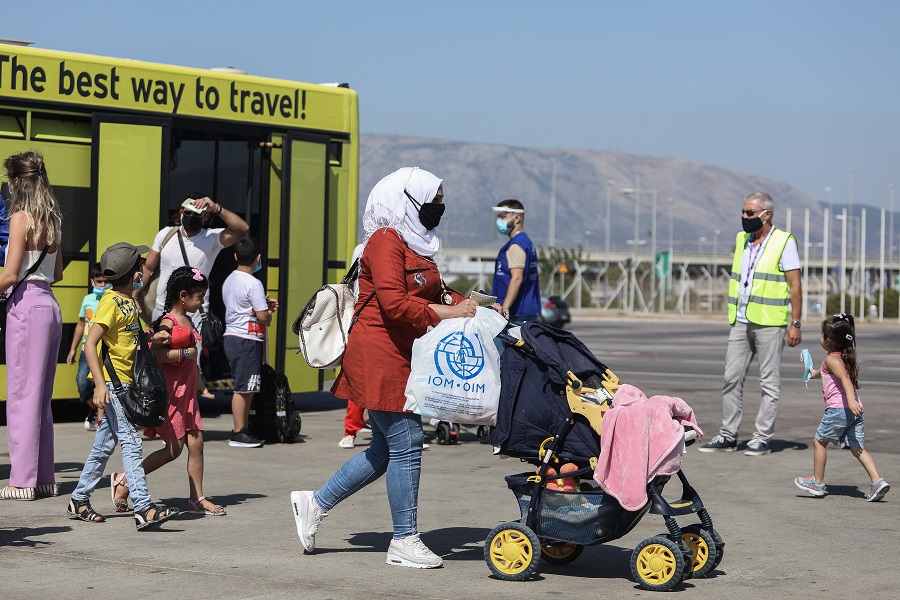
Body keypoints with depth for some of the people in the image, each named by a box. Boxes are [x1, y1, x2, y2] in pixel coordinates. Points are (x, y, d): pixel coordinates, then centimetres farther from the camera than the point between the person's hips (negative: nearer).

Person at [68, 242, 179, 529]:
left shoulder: (130, 301, 13)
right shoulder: (111, 302, -15)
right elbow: (90, 344, -22)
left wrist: (152, 338, 10)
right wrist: (100, 384, -29)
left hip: (124, 382, 9)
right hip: (112, 382, -9)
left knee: (104, 444, 13)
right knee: (131, 442, -15)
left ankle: (79, 501, 23)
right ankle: (143, 509, -20)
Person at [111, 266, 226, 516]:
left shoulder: (187, 321, 13)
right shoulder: (168, 322, -15)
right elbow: (156, 354, -29)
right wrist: (186, 353, -23)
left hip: (186, 391, 9)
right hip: (170, 391, -9)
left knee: (195, 442, 4)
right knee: (174, 448, -5)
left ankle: (197, 498, 10)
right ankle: (123, 481, 6)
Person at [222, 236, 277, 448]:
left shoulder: (229, 280, 13)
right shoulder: (253, 284, -14)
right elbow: (262, 316, -17)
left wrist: (265, 304, 16)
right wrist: (269, 312, 5)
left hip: (231, 337, 9)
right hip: (247, 341, -9)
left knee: (245, 388, 13)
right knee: (243, 388, -5)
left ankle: (244, 430, 16)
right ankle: (238, 434, -2)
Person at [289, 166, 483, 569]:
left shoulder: (413, 244, 20)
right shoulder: (386, 241, -12)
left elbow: (430, 294, 20)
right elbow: (393, 304, -21)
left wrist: (463, 304, 4)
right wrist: (446, 313, -19)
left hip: (400, 360, 10)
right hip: (381, 358, -10)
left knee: (385, 451, 13)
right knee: (406, 444, -6)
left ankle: (314, 504, 23)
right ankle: (404, 541, 2)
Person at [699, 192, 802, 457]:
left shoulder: (784, 242, -6)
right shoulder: (741, 239, 14)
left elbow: (795, 285, -8)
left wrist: (795, 323, -12)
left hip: (770, 323, -6)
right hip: (740, 323, 6)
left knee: (769, 382, 0)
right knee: (732, 378, 4)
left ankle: (762, 439, 4)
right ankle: (728, 436, 9)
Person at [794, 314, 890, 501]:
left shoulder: (832, 359, -8)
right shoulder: (846, 358, 19)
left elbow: (845, 378, -26)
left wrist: (851, 400, -41)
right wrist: (815, 373, 62)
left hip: (838, 409, -8)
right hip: (856, 411, 8)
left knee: (819, 441, 11)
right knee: (857, 447, 4)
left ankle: (818, 483, 19)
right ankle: (877, 481, -13)